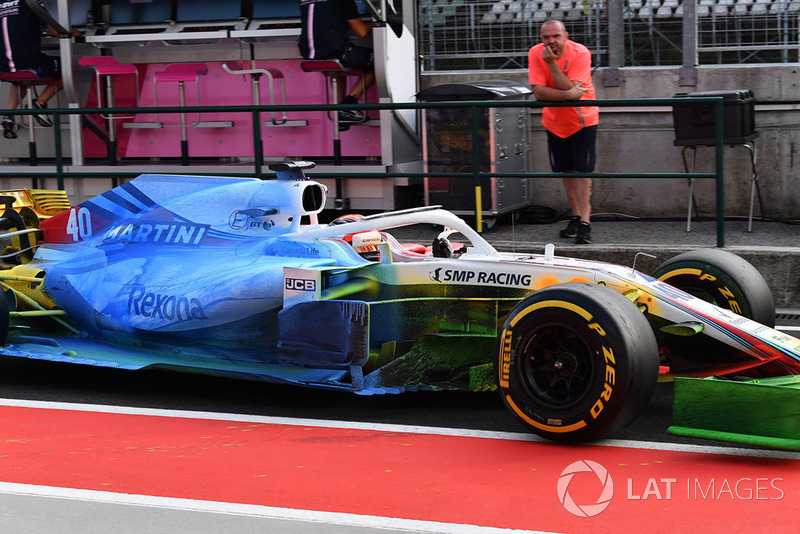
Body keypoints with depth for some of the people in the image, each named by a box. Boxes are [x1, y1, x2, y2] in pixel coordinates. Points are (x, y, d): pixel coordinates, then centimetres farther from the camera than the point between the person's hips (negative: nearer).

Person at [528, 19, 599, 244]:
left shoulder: (580, 53, -22)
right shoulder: (535, 54, -15)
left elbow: (569, 88, -31)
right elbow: (538, 92, -23)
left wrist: (552, 63, -36)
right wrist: (570, 94, -30)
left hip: (582, 120, -3)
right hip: (555, 122, 3)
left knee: (582, 170, -10)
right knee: (567, 170, 10)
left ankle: (585, 222, -12)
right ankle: (576, 216, 22)